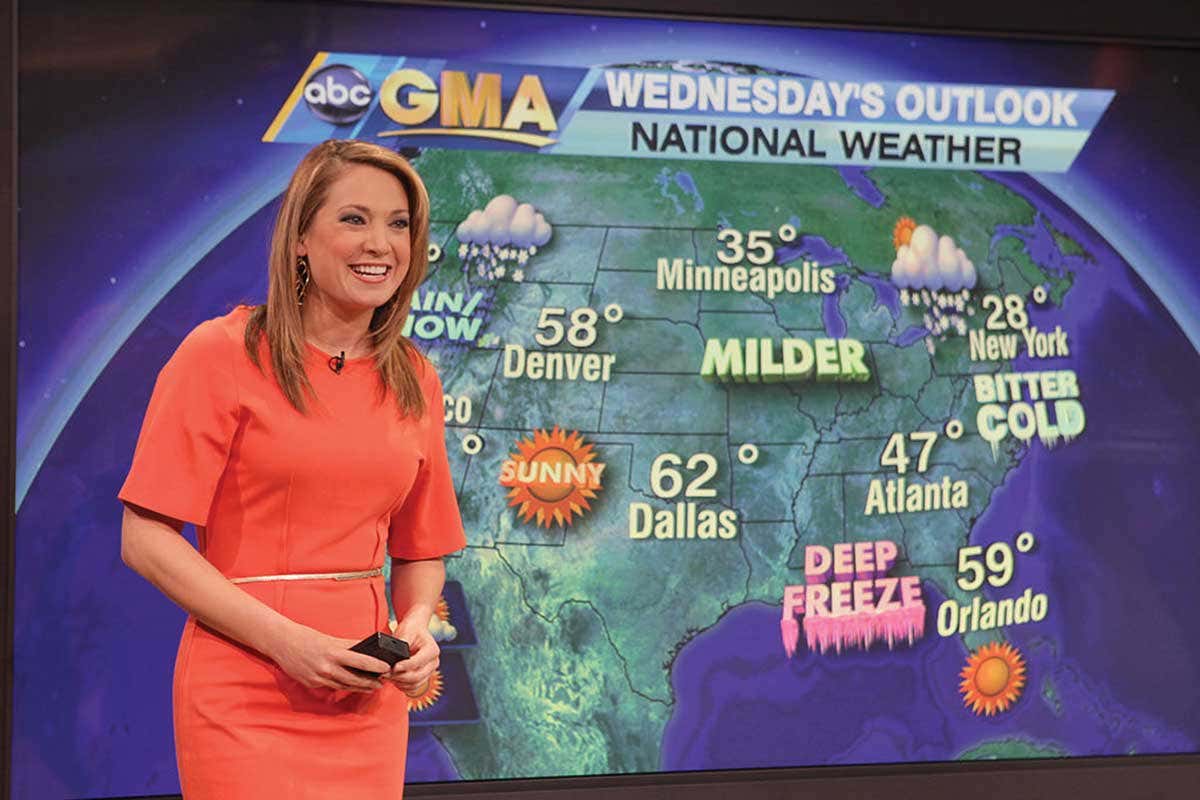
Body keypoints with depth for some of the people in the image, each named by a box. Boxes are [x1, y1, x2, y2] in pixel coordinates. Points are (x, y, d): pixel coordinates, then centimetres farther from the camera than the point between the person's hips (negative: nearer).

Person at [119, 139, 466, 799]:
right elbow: (147, 541, -10)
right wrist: (285, 640, -17)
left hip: (368, 701, 5)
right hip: (246, 698, -4)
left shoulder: (415, 382, 8)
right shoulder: (222, 354, -6)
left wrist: (416, 625, -4)